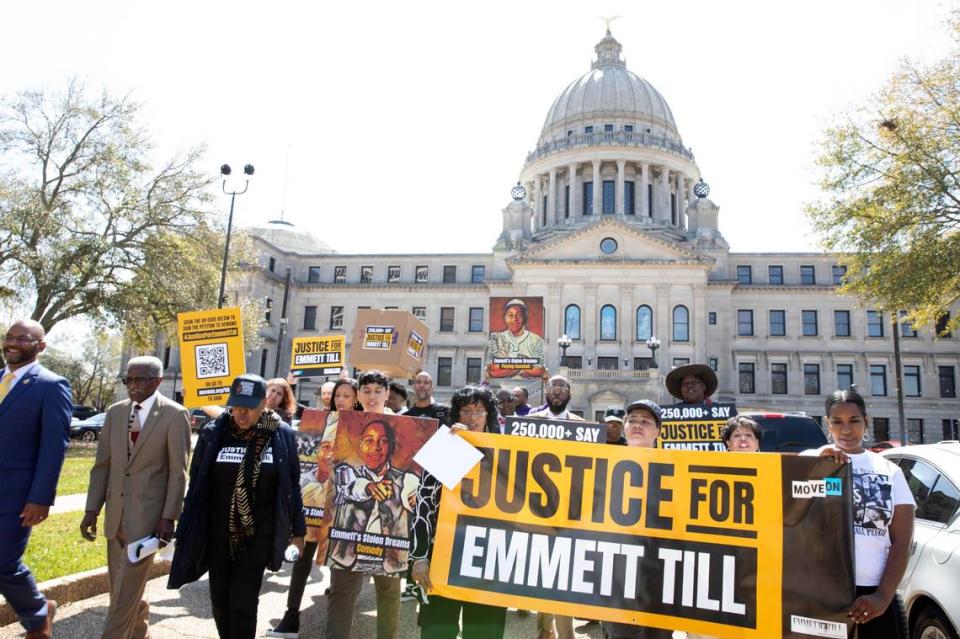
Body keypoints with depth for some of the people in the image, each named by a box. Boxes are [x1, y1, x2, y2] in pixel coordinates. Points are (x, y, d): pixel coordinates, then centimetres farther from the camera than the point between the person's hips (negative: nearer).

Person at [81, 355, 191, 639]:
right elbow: (102, 464, 9)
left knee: (127, 588, -4)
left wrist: (169, 517, -12)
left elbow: (178, 471, -10)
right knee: (121, 584, 17)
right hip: (116, 510, 6)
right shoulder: (115, 412, 6)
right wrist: (92, 510, 4)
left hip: (148, 512, -6)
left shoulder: (175, 415, -10)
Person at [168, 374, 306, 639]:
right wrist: (189, 529, 5)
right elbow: (196, 484, 4)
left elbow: (292, 486, 1)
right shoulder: (212, 433, -5)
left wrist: (297, 530, 4)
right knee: (219, 599, 11)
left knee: (243, 601, -2)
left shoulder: (282, 435, -7)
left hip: (258, 533, -2)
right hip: (217, 532, 2)